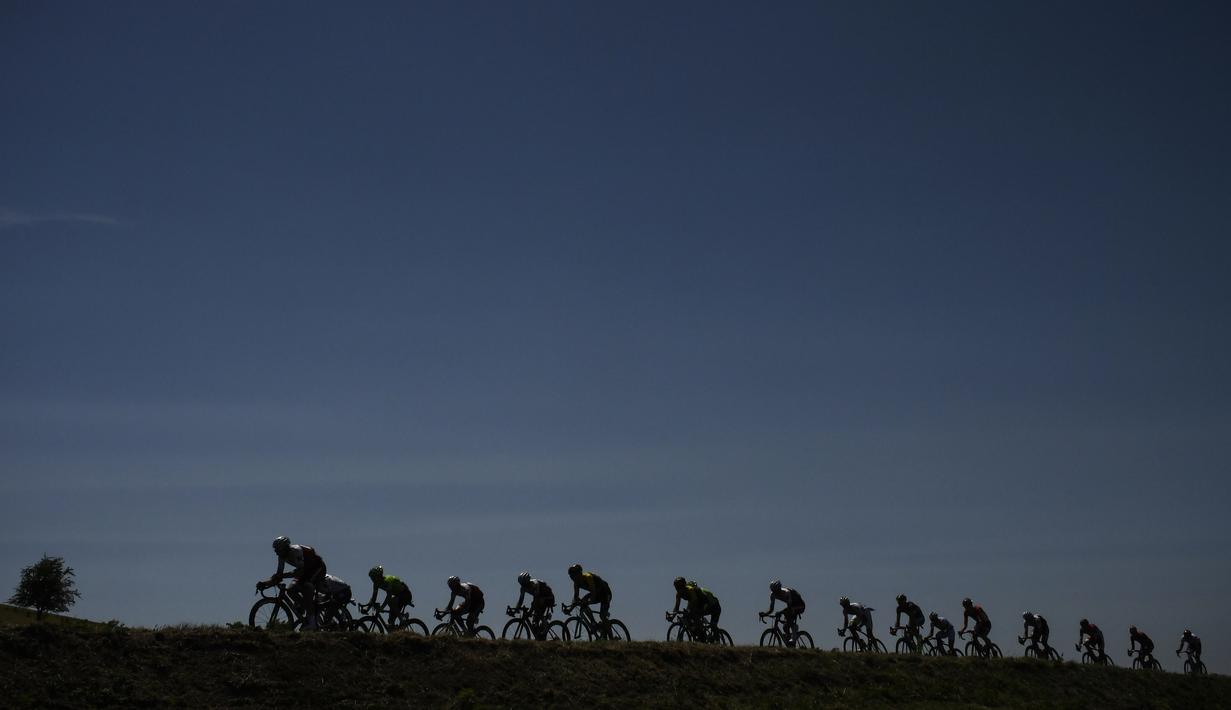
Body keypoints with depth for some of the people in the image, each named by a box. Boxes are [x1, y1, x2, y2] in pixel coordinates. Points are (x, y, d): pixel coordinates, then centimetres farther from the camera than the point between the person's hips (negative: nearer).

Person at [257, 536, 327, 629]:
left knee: (308, 586, -34)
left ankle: (312, 620, -32)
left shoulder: (296, 551, -31)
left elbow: (300, 571, -38)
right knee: (291, 590, -10)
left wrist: (283, 575, -45)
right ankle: (309, 609, 5)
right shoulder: (282, 556, -7)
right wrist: (265, 582, -19)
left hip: (318, 568, -8)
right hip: (306, 571, 8)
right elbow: (279, 574, -5)